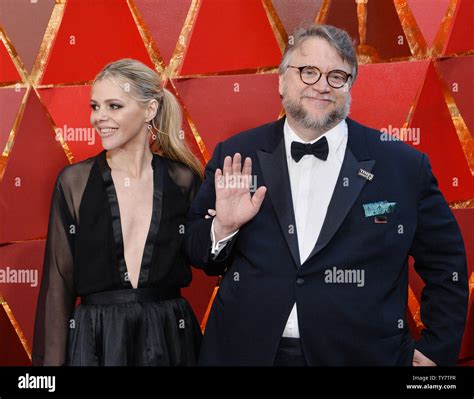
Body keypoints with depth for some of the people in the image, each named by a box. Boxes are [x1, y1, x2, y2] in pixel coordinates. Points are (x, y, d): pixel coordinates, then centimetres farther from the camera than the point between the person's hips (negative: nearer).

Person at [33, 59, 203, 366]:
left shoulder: (183, 180, -2)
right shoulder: (74, 181, -4)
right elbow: (58, 284, -3)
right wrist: (52, 360, -5)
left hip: (169, 338, 1)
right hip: (94, 340, -1)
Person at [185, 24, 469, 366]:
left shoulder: (404, 165, -6)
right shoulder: (236, 157, -3)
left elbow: (446, 267, 3)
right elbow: (201, 256, 3)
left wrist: (436, 352, 0)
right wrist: (223, 227, -16)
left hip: (363, 355, 0)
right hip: (247, 352, 1)